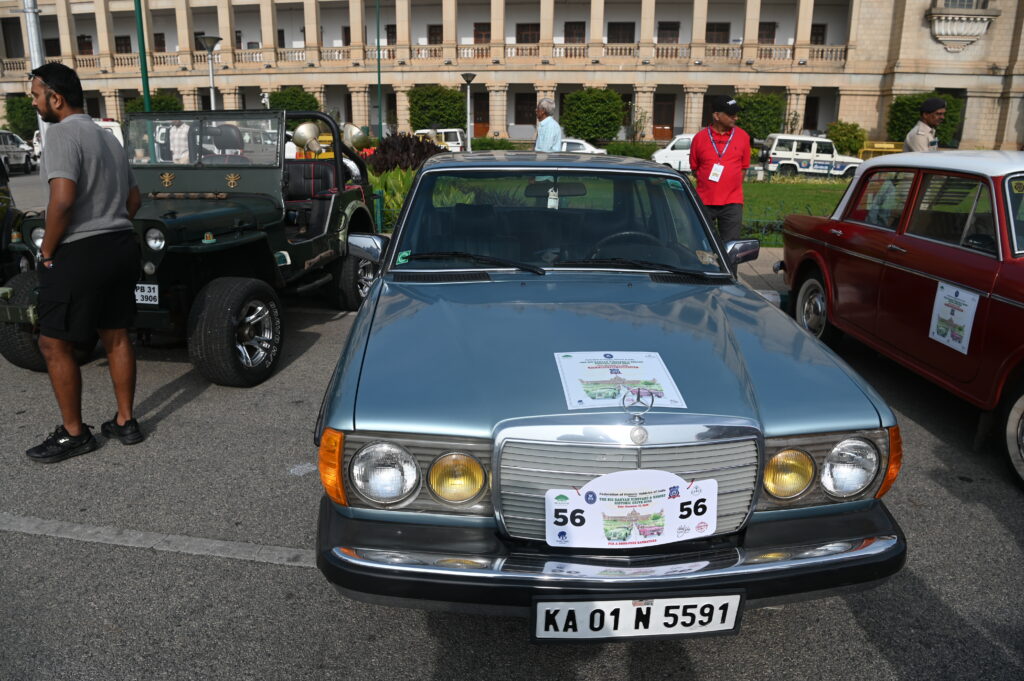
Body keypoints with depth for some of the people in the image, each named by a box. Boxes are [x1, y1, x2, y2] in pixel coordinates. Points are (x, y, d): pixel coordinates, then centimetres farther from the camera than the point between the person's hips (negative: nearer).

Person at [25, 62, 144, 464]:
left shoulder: (63, 133, -12)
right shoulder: (107, 137, 16)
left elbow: (63, 199, -23)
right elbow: (134, 198, 20)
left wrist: (47, 250, -12)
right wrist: (109, 229, 17)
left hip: (80, 254, -9)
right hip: (121, 246, 9)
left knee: (54, 344, 3)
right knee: (116, 336, 14)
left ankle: (73, 434, 11)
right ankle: (125, 422, 23)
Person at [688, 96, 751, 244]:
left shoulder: (742, 137, 4)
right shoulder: (699, 138, 1)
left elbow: (744, 167, 11)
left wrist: (732, 185, 1)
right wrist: (708, 180, -3)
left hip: (732, 203, 0)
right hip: (704, 202, 0)